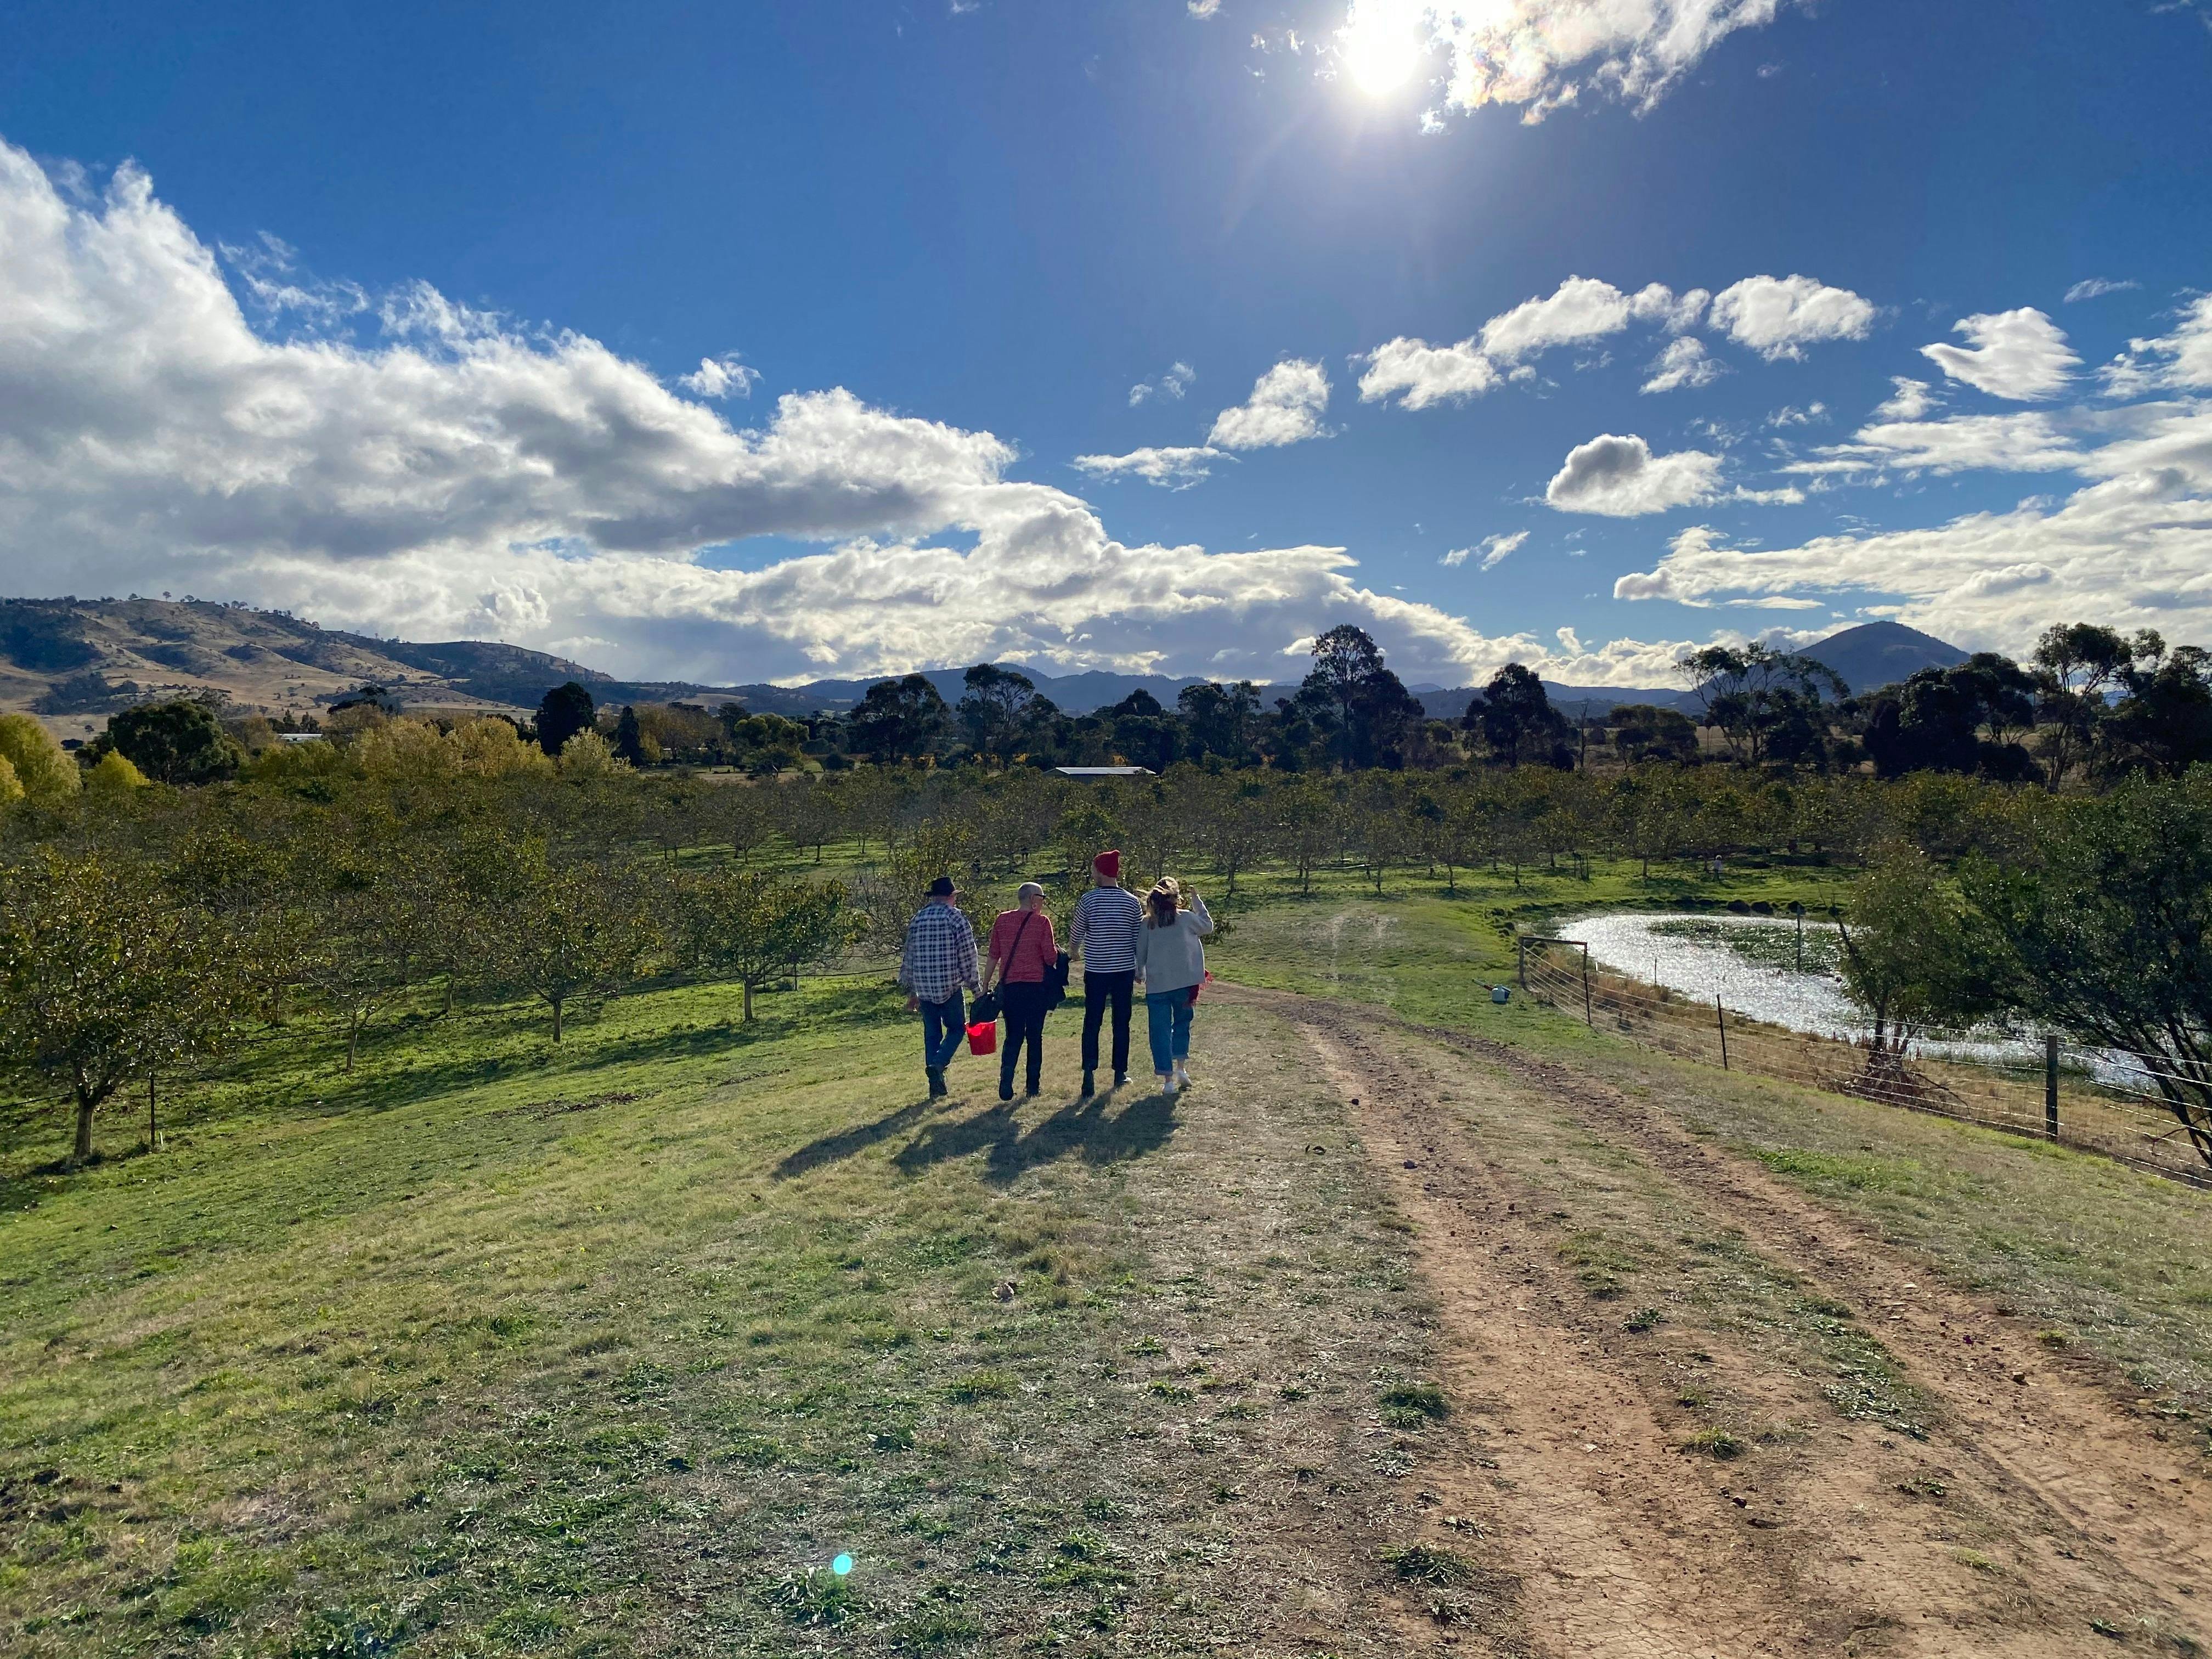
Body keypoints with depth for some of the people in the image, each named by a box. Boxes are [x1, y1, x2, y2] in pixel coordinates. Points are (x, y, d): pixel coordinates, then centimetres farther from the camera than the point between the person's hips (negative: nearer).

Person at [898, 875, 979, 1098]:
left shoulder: (918, 918, 9)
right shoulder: (956, 918, -5)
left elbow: (908, 956, 14)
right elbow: (968, 954, -8)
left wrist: (911, 991, 22)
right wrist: (974, 985, 1)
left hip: (923, 988, 4)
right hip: (950, 986, -4)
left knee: (932, 1033, 12)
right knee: (957, 1029, 11)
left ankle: (936, 1086, 12)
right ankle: (938, 1064, -13)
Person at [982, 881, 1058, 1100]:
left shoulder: (1002, 920, 4)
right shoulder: (1042, 922, -6)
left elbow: (993, 957, 6)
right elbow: (1051, 958, -9)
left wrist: (985, 986, 13)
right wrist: (1057, 950, 13)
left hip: (1009, 987, 3)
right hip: (1036, 986, -3)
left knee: (1013, 1037, 9)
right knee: (1035, 1036, 11)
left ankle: (1006, 1083, -8)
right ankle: (1034, 1085, 16)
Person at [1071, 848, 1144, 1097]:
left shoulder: (1089, 900, -6)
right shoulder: (1132, 902, 0)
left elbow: (1076, 936, 4)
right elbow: (1139, 939, 5)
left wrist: (1073, 950, 26)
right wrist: (1140, 969, 16)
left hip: (1096, 970, -2)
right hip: (1125, 970, 2)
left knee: (1092, 1022, 3)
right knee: (1121, 1021, 11)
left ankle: (1090, 1074, -8)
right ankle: (1120, 1073, 18)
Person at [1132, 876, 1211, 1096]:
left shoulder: (1146, 924, -3)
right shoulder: (1187, 918, -5)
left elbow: (1140, 955, 4)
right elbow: (1208, 926, 14)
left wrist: (1140, 974, 23)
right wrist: (1197, 901, 21)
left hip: (1156, 987, 0)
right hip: (1185, 984, 1)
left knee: (1161, 1032, 6)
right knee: (1182, 1024, 22)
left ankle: (1168, 1080, 5)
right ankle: (1181, 1068, 15)